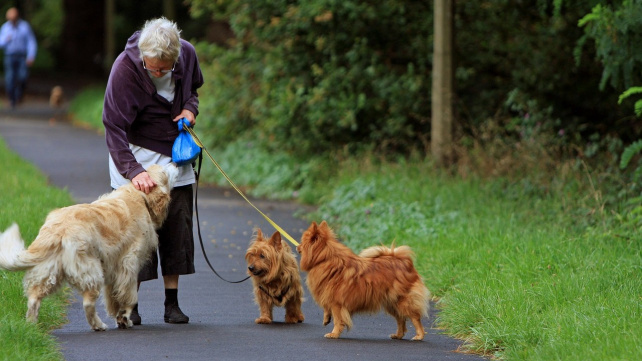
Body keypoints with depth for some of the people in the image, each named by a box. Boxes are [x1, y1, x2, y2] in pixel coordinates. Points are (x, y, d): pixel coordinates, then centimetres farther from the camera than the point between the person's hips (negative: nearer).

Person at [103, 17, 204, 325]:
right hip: (137, 155, -4)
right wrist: (133, 170, -35)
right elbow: (114, 128, -24)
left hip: (175, 155, 4)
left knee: (178, 228, 3)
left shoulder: (187, 54, -10)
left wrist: (190, 108, -9)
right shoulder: (125, 68, -24)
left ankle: (172, 303, 11)